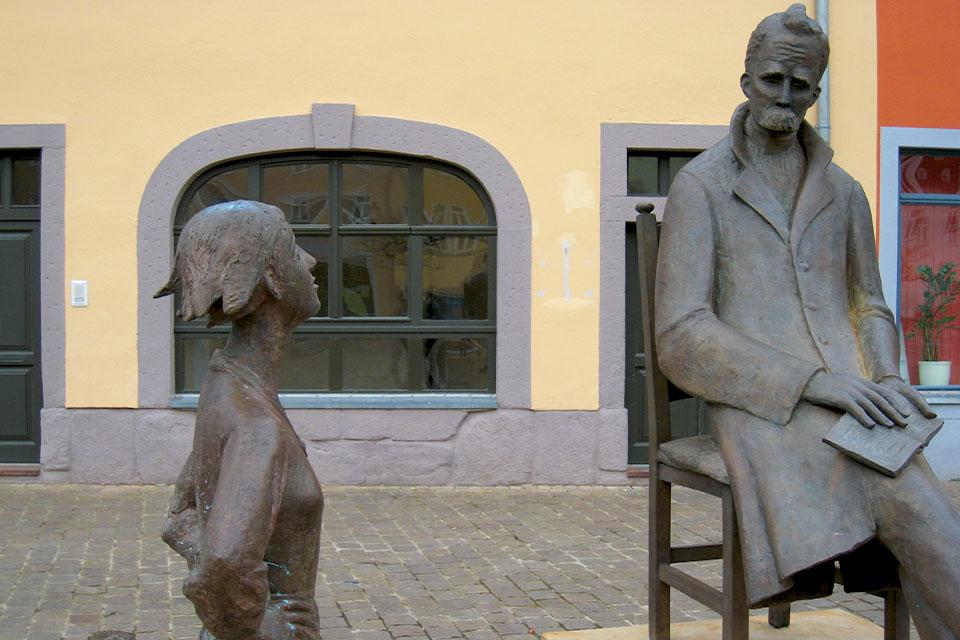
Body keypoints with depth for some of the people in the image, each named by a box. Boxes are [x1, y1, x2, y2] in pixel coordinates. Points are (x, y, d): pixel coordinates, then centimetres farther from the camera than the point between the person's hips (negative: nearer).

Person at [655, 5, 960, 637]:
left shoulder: (843, 191, 17)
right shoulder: (699, 188, 2)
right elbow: (683, 339, -7)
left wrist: (887, 377, -2)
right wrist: (814, 380, -18)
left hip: (848, 400, 4)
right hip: (759, 405, -4)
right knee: (903, 504, -31)